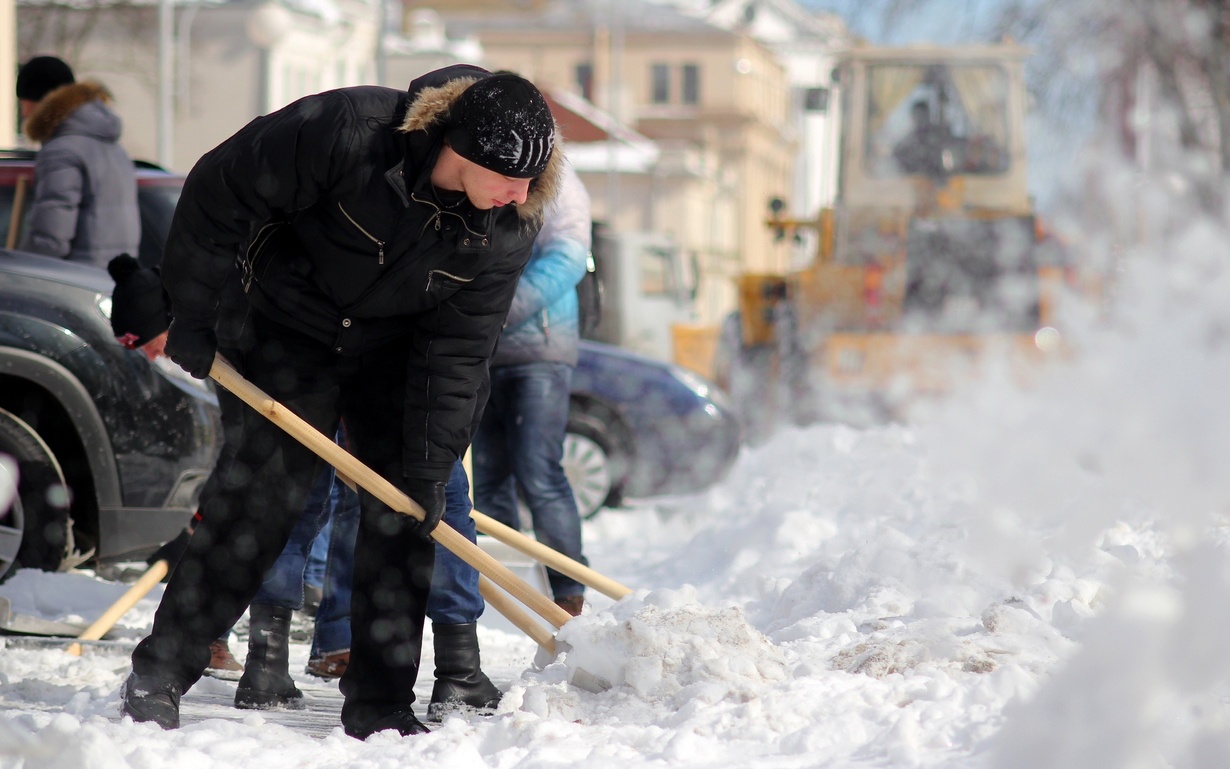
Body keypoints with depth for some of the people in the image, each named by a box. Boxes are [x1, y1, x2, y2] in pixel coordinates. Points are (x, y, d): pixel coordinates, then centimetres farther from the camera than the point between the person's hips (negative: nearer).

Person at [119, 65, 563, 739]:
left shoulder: (510, 227, -21)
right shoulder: (349, 129, -34)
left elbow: (456, 350, -15)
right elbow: (220, 190, -22)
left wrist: (429, 468, -18)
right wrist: (192, 316, -15)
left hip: (396, 349, 3)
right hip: (293, 325, -3)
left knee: (401, 511, -4)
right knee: (269, 486, -11)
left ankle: (379, 707, 5)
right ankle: (156, 676, -5)